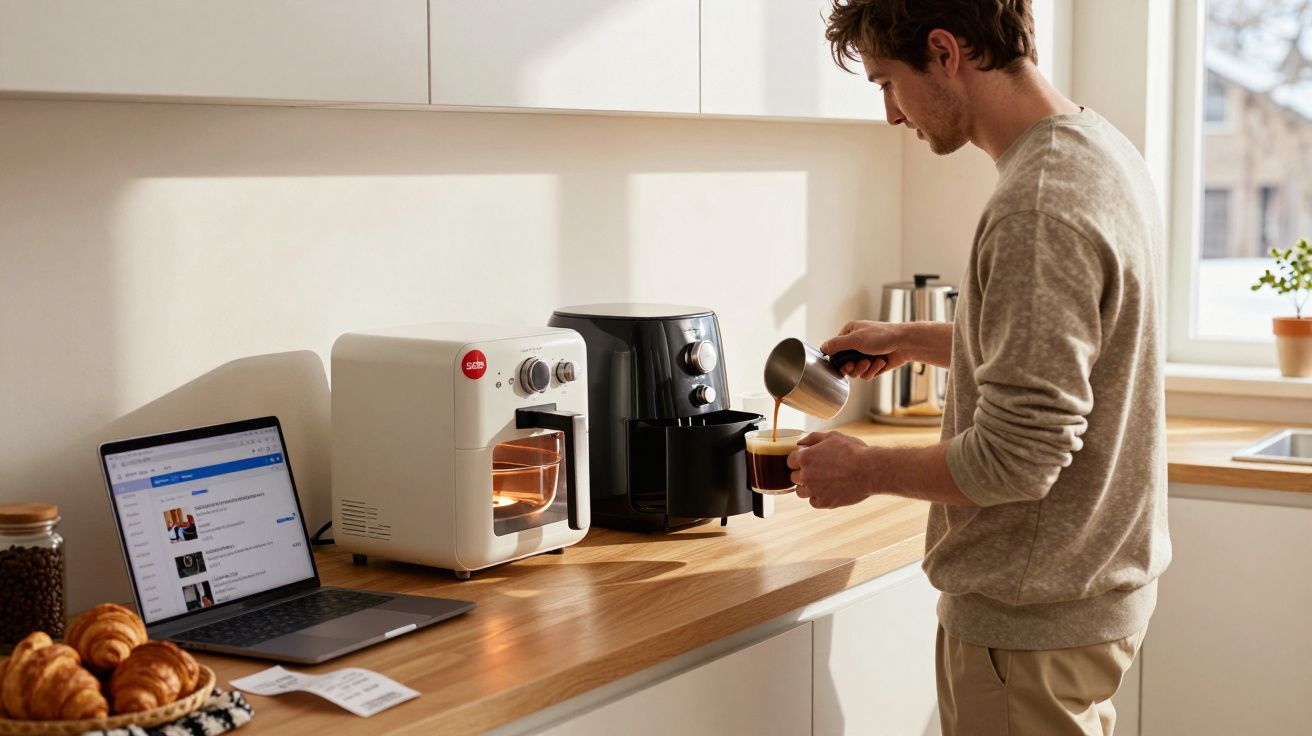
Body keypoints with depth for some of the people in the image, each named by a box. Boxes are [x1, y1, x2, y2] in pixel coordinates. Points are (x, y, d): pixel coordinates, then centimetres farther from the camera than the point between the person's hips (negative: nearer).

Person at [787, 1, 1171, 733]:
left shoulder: (1038, 206, -26)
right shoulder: (1103, 148, 6)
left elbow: (1017, 458, -27)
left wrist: (865, 470, -13)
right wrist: (913, 341, 20)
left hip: (1032, 621, -10)